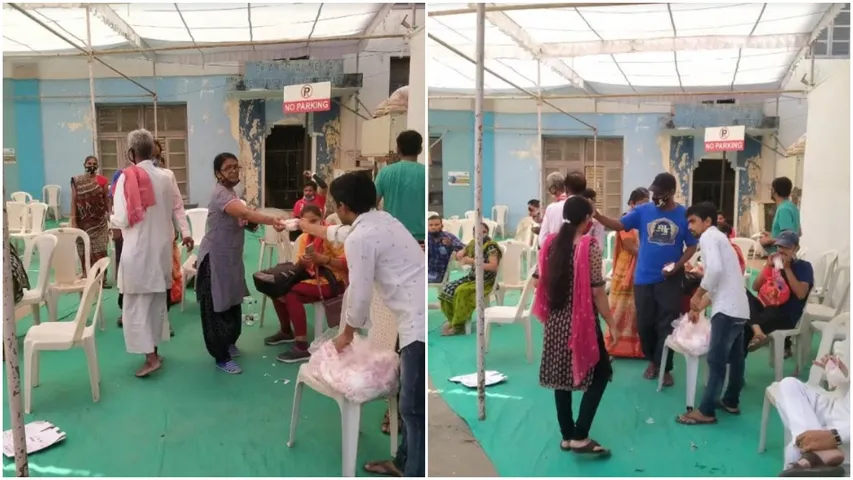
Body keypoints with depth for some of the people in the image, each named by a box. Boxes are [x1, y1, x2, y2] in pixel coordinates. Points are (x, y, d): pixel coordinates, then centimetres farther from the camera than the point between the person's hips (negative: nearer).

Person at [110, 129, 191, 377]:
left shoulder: (126, 178, -15)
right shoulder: (165, 177, 0)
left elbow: (123, 219, -14)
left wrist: (111, 218, 6)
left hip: (138, 250, -5)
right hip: (162, 248, 5)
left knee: (136, 304, 3)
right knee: (157, 301, 16)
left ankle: (150, 357, 0)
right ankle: (154, 350, 25)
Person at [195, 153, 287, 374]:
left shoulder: (230, 192, 10)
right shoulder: (221, 194, -23)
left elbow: (239, 219, 18)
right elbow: (245, 212, -41)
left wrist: (249, 223, -5)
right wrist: (272, 220, -55)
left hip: (231, 258, 10)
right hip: (215, 259, -10)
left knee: (232, 304, 19)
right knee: (217, 307, 1)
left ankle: (228, 344, 37)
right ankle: (222, 357, 9)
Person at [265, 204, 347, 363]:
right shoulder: (304, 238, 5)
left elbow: (347, 263, -22)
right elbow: (302, 266, 8)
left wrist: (321, 258, -32)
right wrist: (302, 261, -17)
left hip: (333, 281, -8)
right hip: (313, 277, 8)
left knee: (291, 294, -25)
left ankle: (302, 347, -24)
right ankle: (286, 331, 19)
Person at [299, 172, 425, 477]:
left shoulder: (360, 238, -12)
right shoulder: (382, 220, 17)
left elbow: (359, 295, -8)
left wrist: (347, 334, 10)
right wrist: (307, 227, 53)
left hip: (420, 325, -10)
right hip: (419, 321, 10)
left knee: (415, 408, -1)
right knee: (410, 401, 22)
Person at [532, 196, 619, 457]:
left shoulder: (551, 243, 3)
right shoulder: (589, 245, -14)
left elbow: (543, 282, 7)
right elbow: (597, 290, -14)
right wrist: (612, 324, -6)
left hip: (556, 321, 6)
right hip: (581, 320, -6)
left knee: (561, 375, 13)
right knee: (599, 373, 8)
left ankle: (566, 435, 22)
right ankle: (580, 437, 3)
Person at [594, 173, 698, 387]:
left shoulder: (684, 215, -4)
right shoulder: (643, 211, -2)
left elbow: (692, 246, 0)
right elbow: (619, 225, -7)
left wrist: (678, 265, -15)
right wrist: (597, 215, -22)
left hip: (670, 280, -1)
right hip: (644, 278, 2)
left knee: (666, 325, 4)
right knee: (645, 323, 10)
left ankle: (664, 367, 16)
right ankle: (652, 360, 31)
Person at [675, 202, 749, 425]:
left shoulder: (708, 237, -6)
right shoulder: (719, 238, 24)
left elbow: (715, 269, -24)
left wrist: (697, 295, -13)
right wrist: (699, 308, 27)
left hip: (727, 308, -10)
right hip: (738, 307, 10)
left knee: (716, 360, -5)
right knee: (735, 357, 18)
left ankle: (706, 411, 0)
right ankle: (731, 401, 31)